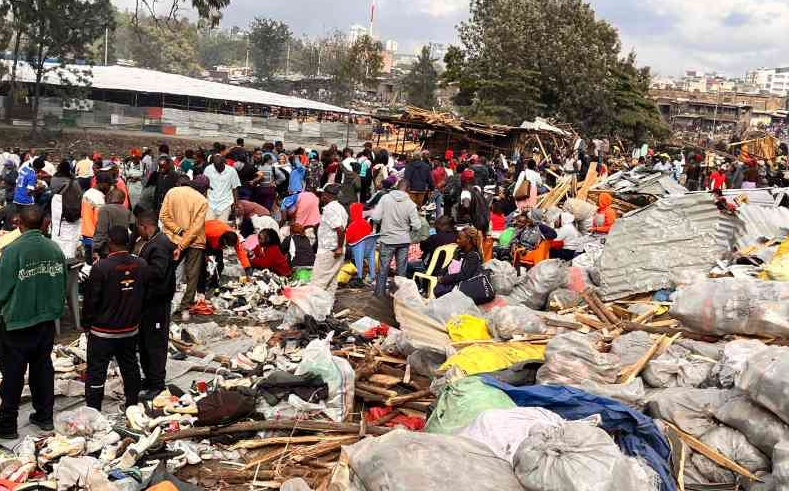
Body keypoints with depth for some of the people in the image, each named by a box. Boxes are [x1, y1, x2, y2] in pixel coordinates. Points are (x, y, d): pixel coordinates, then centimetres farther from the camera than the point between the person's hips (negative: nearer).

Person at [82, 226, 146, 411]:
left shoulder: (101, 267, -20)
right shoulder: (141, 265, -3)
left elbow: (91, 300, -14)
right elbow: (145, 297, 8)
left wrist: (87, 322, 2)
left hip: (103, 331, -5)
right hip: (131, 329, 6)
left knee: (96, 371, 4)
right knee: (130, 367, 19)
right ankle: (133, 407, 30)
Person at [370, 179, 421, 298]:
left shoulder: (386, 198, -11)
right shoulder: (410, 204, -11)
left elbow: (375, 217, -12)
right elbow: (416, 226, -12)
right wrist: (408, 228, 9)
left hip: (387, 239, 0)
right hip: (404, 240, 0)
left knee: (383, 268, 13)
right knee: (402, 270, 13)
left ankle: (380, 293, 21)